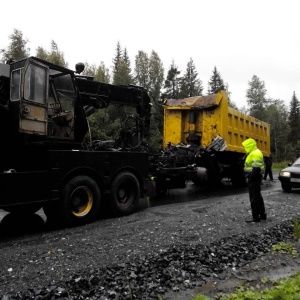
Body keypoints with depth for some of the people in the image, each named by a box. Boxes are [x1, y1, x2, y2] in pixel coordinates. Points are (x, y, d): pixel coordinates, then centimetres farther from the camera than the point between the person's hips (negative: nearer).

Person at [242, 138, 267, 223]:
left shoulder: (255, 153, -18)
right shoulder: (254, 153, 17)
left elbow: (256, 168, -24)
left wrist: (251, 178, -21)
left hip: (254, 178, -11)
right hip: (255, 177, 11)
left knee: (254, 197, -5)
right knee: (258, 196, 19)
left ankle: (255, 217, 2)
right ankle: (262, 215, 30)